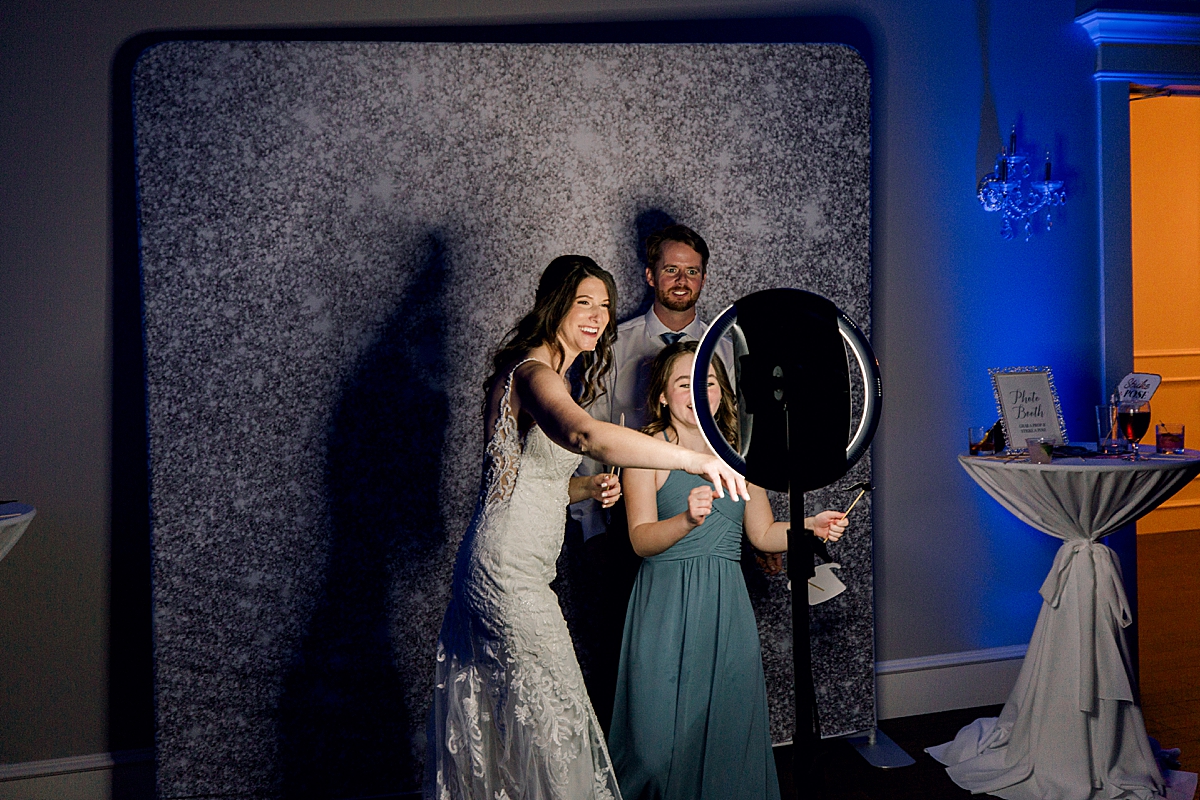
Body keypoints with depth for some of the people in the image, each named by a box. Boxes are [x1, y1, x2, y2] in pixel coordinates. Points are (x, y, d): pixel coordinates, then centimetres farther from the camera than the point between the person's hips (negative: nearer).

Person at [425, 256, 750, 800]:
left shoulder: (548, 375, 16)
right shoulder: (533, 373, -17)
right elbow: (586, 436, -40)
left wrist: (587, 488, 4)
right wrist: (696, 459, -45)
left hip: (494, 568, 10)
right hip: (510, 572, -10)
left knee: (495, 721, 18)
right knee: (552, 718, -3)